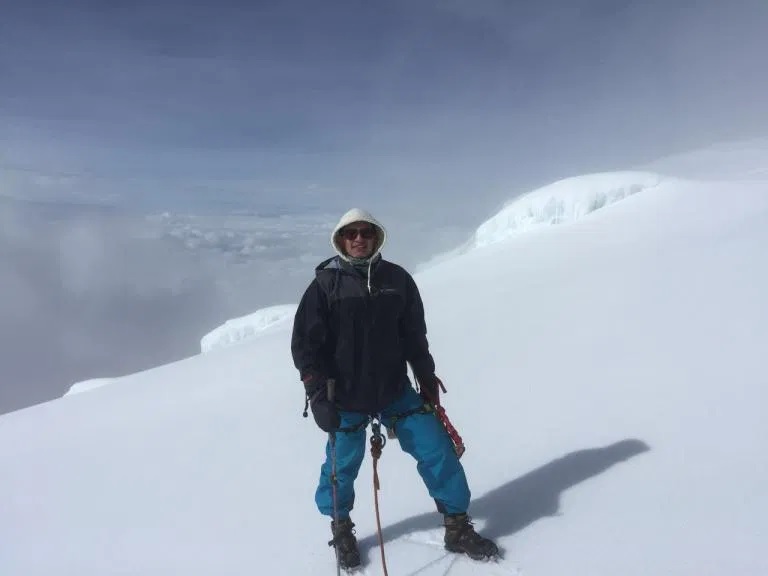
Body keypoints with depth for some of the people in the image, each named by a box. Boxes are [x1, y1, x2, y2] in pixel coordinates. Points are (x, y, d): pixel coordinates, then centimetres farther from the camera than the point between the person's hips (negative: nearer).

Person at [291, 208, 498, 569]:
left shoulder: (397, 279, 3)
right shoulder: (325, 284, -5)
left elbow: (414, 334, 11)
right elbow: (305, 343, -6)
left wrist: (426, 376, 11)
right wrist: (317, 393, -12)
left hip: (396, 391, 3)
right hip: (346, 399, -2)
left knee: (436, 448, 0)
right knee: (342, 466, 10)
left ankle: (458, 527, 20)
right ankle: (341, 529, 39)